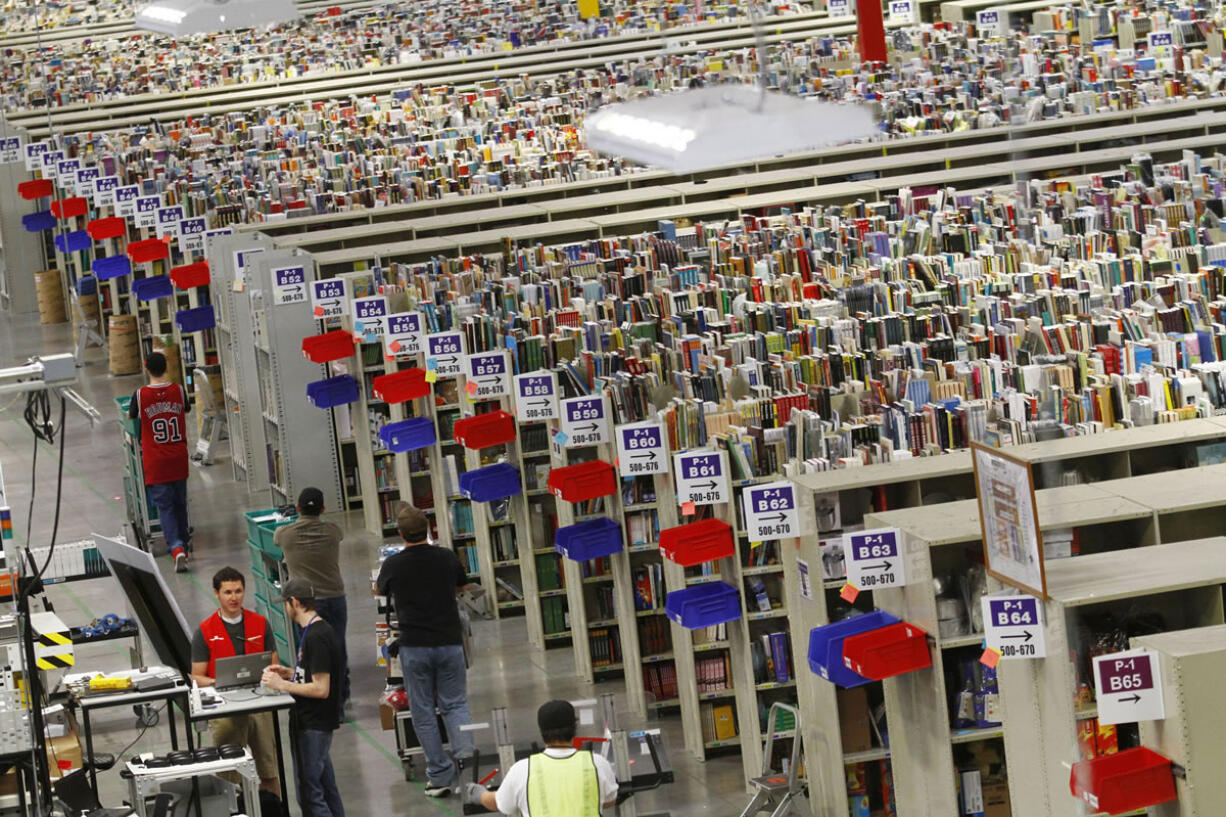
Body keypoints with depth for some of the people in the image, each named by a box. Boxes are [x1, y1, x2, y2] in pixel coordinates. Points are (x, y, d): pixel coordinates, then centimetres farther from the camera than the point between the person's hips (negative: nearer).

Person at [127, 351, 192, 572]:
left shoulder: (140, 395, -11)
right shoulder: (178, 391, -3)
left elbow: (130, 416, 8)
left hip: (155, 462, -3)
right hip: (179, 459, 3)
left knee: (165, 506, -2)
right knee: (180, 503, 19)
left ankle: (177, 548, -19)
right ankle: (184, 542, 33)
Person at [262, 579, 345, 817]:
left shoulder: (316, 637, -20)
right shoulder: (319, 630, 11)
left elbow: (321, 688, -23)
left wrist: (282, 685, -17)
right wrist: (290, 673, 13)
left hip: (314, 725, -10)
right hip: (314, 722, 10)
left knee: (309, 793, -6)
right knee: (326, 788, 16)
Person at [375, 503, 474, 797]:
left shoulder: (393, 565, -6)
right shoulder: (446, 557, -1)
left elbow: (381, 589, 17)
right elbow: (463, 585, 21)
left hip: (414, 646, -2)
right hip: (450, 641, 2)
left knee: (423, 712, 7)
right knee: (454, 704, 12)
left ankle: (440, 775, 5)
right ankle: (464, 752, -13)